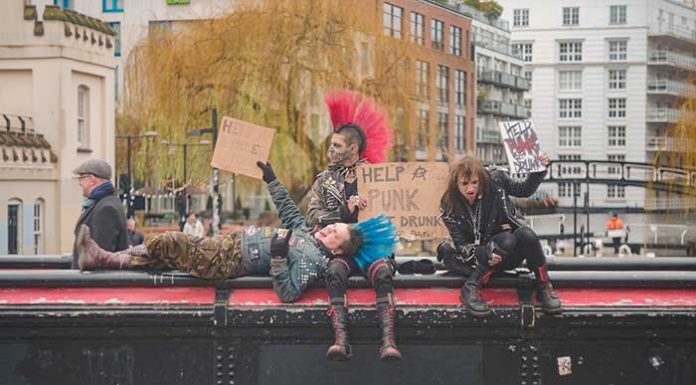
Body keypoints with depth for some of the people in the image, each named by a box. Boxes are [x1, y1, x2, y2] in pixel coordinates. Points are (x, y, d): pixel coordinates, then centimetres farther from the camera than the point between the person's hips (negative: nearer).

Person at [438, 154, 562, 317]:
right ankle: (470, 289, -26)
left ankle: (544, 288, -19)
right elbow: (462, 245, -12)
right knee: (507, 241, -37)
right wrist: (483, 254, -31)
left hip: (512, 253, 2)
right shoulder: (450, 207, -13)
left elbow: (525, 190, 7)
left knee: (526, 234, -34)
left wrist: (539, 170, -11)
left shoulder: (495, 180, -9)